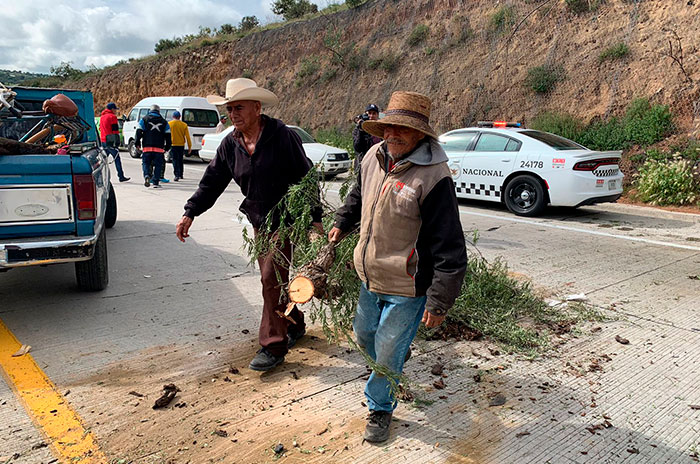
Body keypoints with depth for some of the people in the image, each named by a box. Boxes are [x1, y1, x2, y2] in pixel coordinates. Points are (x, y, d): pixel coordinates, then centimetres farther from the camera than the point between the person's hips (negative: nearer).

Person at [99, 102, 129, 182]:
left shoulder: (102, 117, 21)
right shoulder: (112, 116, -7)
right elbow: (115, 131, -13)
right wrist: (116, 142, -16)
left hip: (103, 140, 9)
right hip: (110, 141, -9)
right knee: (117, 158, -7)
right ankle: (121, 177, -8)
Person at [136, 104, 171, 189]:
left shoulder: (144, 119, 8)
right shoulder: (163, 121, 11)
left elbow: (139, 131, 2)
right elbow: (168, 135, 9)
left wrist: (137, 143, 8)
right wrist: (167, 147, 14)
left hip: (147, 147, 0)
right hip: (159, 148, 0)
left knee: (146, 163, 10)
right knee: (158, 165, 5)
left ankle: (147, 175, -17)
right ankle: (156, 182, 0)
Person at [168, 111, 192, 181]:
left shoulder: (169, 124, -3)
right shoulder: (184, 125, 0)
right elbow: (187, 136, -1)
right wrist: (189, 147, 4)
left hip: (173, 145, -2)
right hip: (181, 145, 2)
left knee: (175, 160, -2)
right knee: (180, 160, 18)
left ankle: (177, 175, -14)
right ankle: (181, 174, 28)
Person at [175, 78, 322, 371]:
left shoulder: (282, 137, -14)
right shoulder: (230, 144, 3)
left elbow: (306, 177, -11)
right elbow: (212, 181, 8)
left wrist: (316, 219, -13)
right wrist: (190, 213, 0)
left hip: (286, 221, -6)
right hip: (258, 223, 6)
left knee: (272, 278, -9)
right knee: (272, 279, 13)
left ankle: (274, 345, 2)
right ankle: (294, 324, 34)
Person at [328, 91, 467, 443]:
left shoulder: (433, 176, -24)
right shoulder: (374, 157, -3)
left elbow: (449, 249, -21)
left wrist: (439, 303, -19)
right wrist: (342, 224, 26)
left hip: (407, 289, -7)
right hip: (370, 279, 7)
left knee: (387, 355, 6)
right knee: (364, 334, 26)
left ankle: (380, 409, 33)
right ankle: (399, 355, 58)